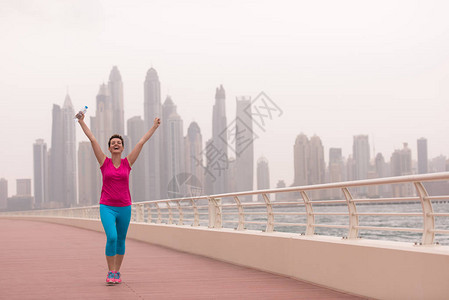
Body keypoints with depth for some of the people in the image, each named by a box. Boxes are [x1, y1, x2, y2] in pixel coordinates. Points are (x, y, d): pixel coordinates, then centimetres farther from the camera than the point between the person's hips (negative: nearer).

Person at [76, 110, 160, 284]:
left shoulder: (127, 163, 4)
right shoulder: (104, 162, 1)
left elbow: (142, 142, 6)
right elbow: (92, 139, -1)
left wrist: (155, 126, 10)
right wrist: (81, 121, -2)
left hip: (124, 208, 2)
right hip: (107, 207, -2)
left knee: (121, 240, 11)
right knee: (111, 237, -18)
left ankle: (117, 272, 25)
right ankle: (111, 273, -6)